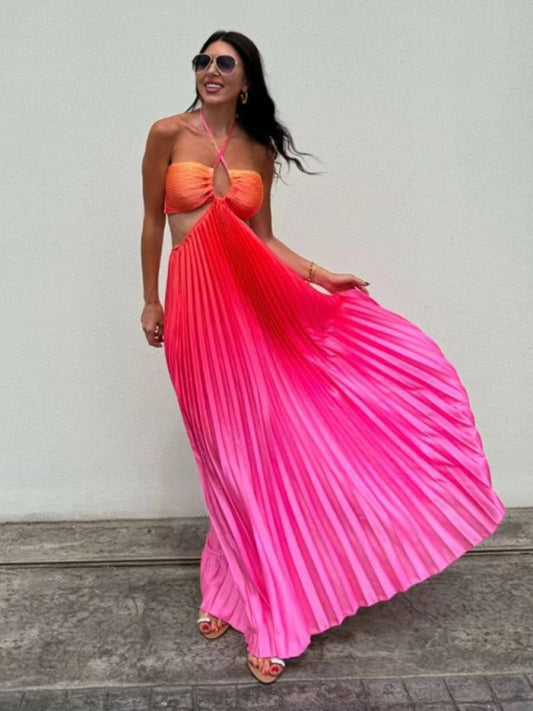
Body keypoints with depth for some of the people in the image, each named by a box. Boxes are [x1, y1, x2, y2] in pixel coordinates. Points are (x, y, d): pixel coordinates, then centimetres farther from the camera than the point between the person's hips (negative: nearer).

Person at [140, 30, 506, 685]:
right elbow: (153, 221, 6)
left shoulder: (259, 151, 11)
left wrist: (320, 276, 0)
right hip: (196, 303, -2)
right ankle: (238, 588, 28)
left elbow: (264, 237, 11)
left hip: (253, 297, 3)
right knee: (229, 448, 5)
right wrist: (151, 302, 7)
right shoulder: (169, 133, 4)